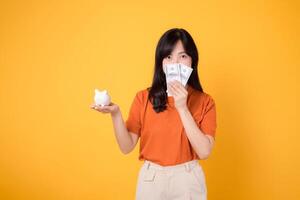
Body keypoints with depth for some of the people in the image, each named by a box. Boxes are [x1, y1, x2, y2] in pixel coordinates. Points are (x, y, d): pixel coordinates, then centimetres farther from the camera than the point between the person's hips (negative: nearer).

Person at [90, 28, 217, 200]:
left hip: (188, 180, -1)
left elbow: (204, 152, -15)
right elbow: (127, 147, -6)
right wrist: (115, 114, -21)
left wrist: (182, 108, -20)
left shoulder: (204, 101, -6)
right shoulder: (144, 98, -4)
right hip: (151, 179, 1)